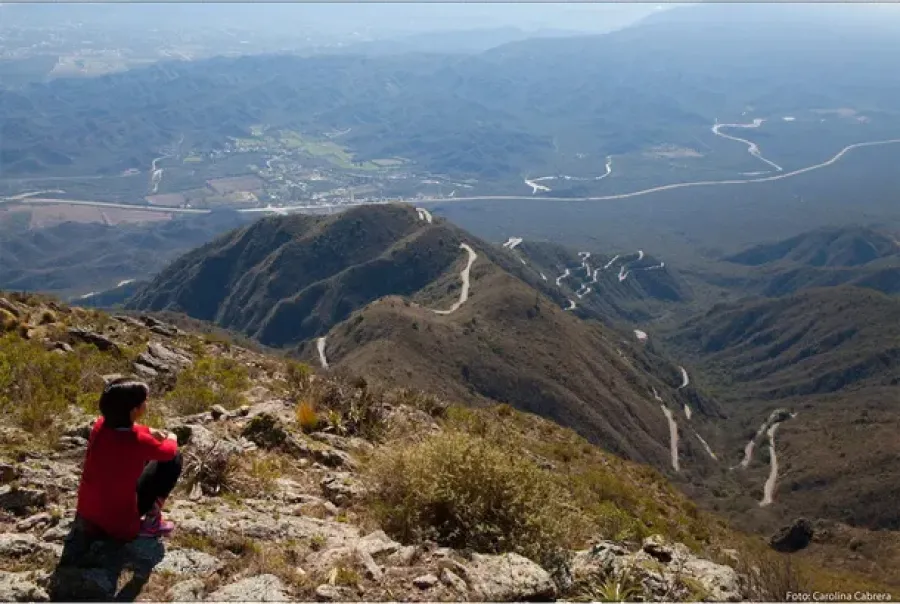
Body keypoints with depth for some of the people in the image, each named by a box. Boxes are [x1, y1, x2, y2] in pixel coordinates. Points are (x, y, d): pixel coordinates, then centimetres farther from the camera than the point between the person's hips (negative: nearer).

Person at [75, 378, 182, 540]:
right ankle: (150, 522, 7)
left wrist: (149, 432, 14)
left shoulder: (100, 425, -9)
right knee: (173, 460, 1)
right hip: (120, 527, -7)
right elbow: (168, 452, -2)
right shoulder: (139, 441, -26)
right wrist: (171, 439, 18)